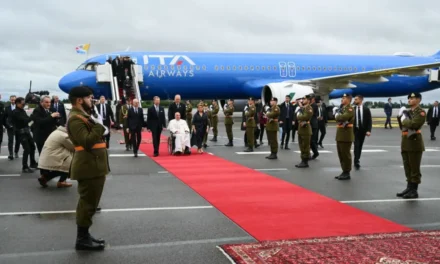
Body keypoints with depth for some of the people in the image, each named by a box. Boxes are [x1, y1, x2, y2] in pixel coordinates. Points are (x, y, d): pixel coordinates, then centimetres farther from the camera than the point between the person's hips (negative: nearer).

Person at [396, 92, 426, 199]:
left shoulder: (421, 112, -10)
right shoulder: (408, 112, 16)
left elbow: (412, 124, -24)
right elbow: (402, 126, 17)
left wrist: (404, 119, -9)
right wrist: (400, 116, 3)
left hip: (415, 143, -8)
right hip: (405, 142, 8)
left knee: (414, 168, -2)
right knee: (407, 167, 14)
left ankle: (414, 191, 4)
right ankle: (409, 188, 24)